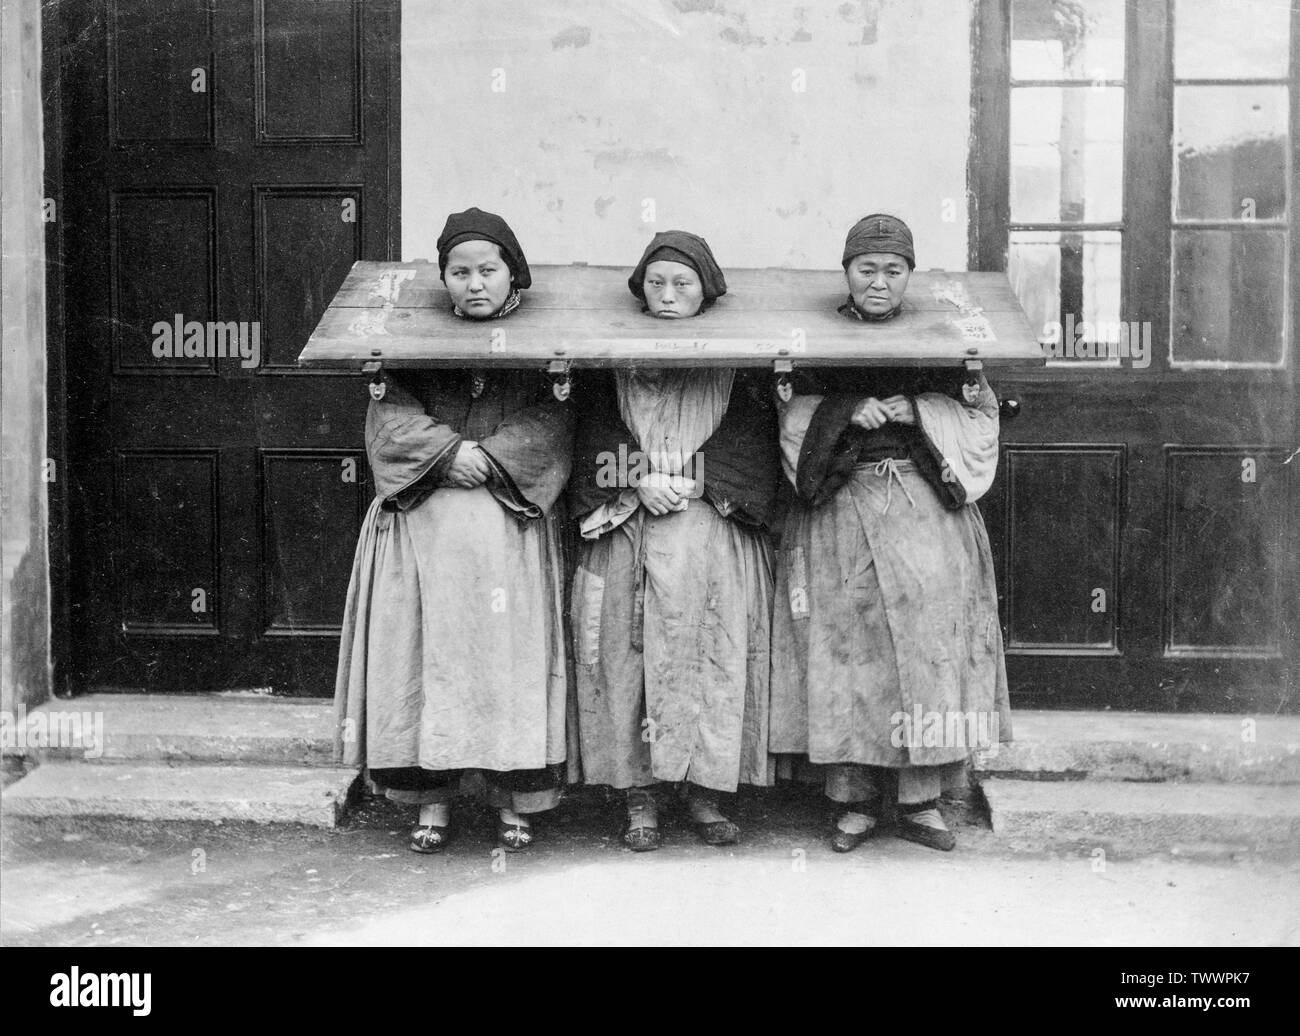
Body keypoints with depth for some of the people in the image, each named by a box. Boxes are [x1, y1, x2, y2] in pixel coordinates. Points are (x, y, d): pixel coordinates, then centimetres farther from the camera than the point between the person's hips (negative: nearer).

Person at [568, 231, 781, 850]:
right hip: (629, 533, 1)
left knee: (713, 655, -7)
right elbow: (595, 437, 5)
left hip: (713, 530, 0)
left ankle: (704, 792, 1)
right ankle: (641, 795, 0)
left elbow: (754, 440, 1)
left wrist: (691, 481, -11)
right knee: (632, 656, -5)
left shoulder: (735, 364, 9)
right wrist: (640, 480, -11)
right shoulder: (614, 362, 11)